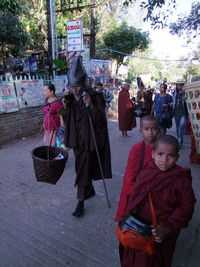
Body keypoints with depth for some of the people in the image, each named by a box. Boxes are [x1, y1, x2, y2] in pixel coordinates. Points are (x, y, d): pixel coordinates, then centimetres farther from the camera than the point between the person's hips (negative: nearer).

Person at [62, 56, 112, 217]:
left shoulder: (95, 97, -15)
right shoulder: (70, 98, 3)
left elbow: (101, 120, -19)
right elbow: (67, 120, 10)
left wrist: (90, 106, -32)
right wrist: (64, 108, -9)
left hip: (89, 141, -7)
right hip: (77, 139, 7)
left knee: (83, 170, -3)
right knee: (82, 167, 19)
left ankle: (81, 202, 11)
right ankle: (90, 190, 42)